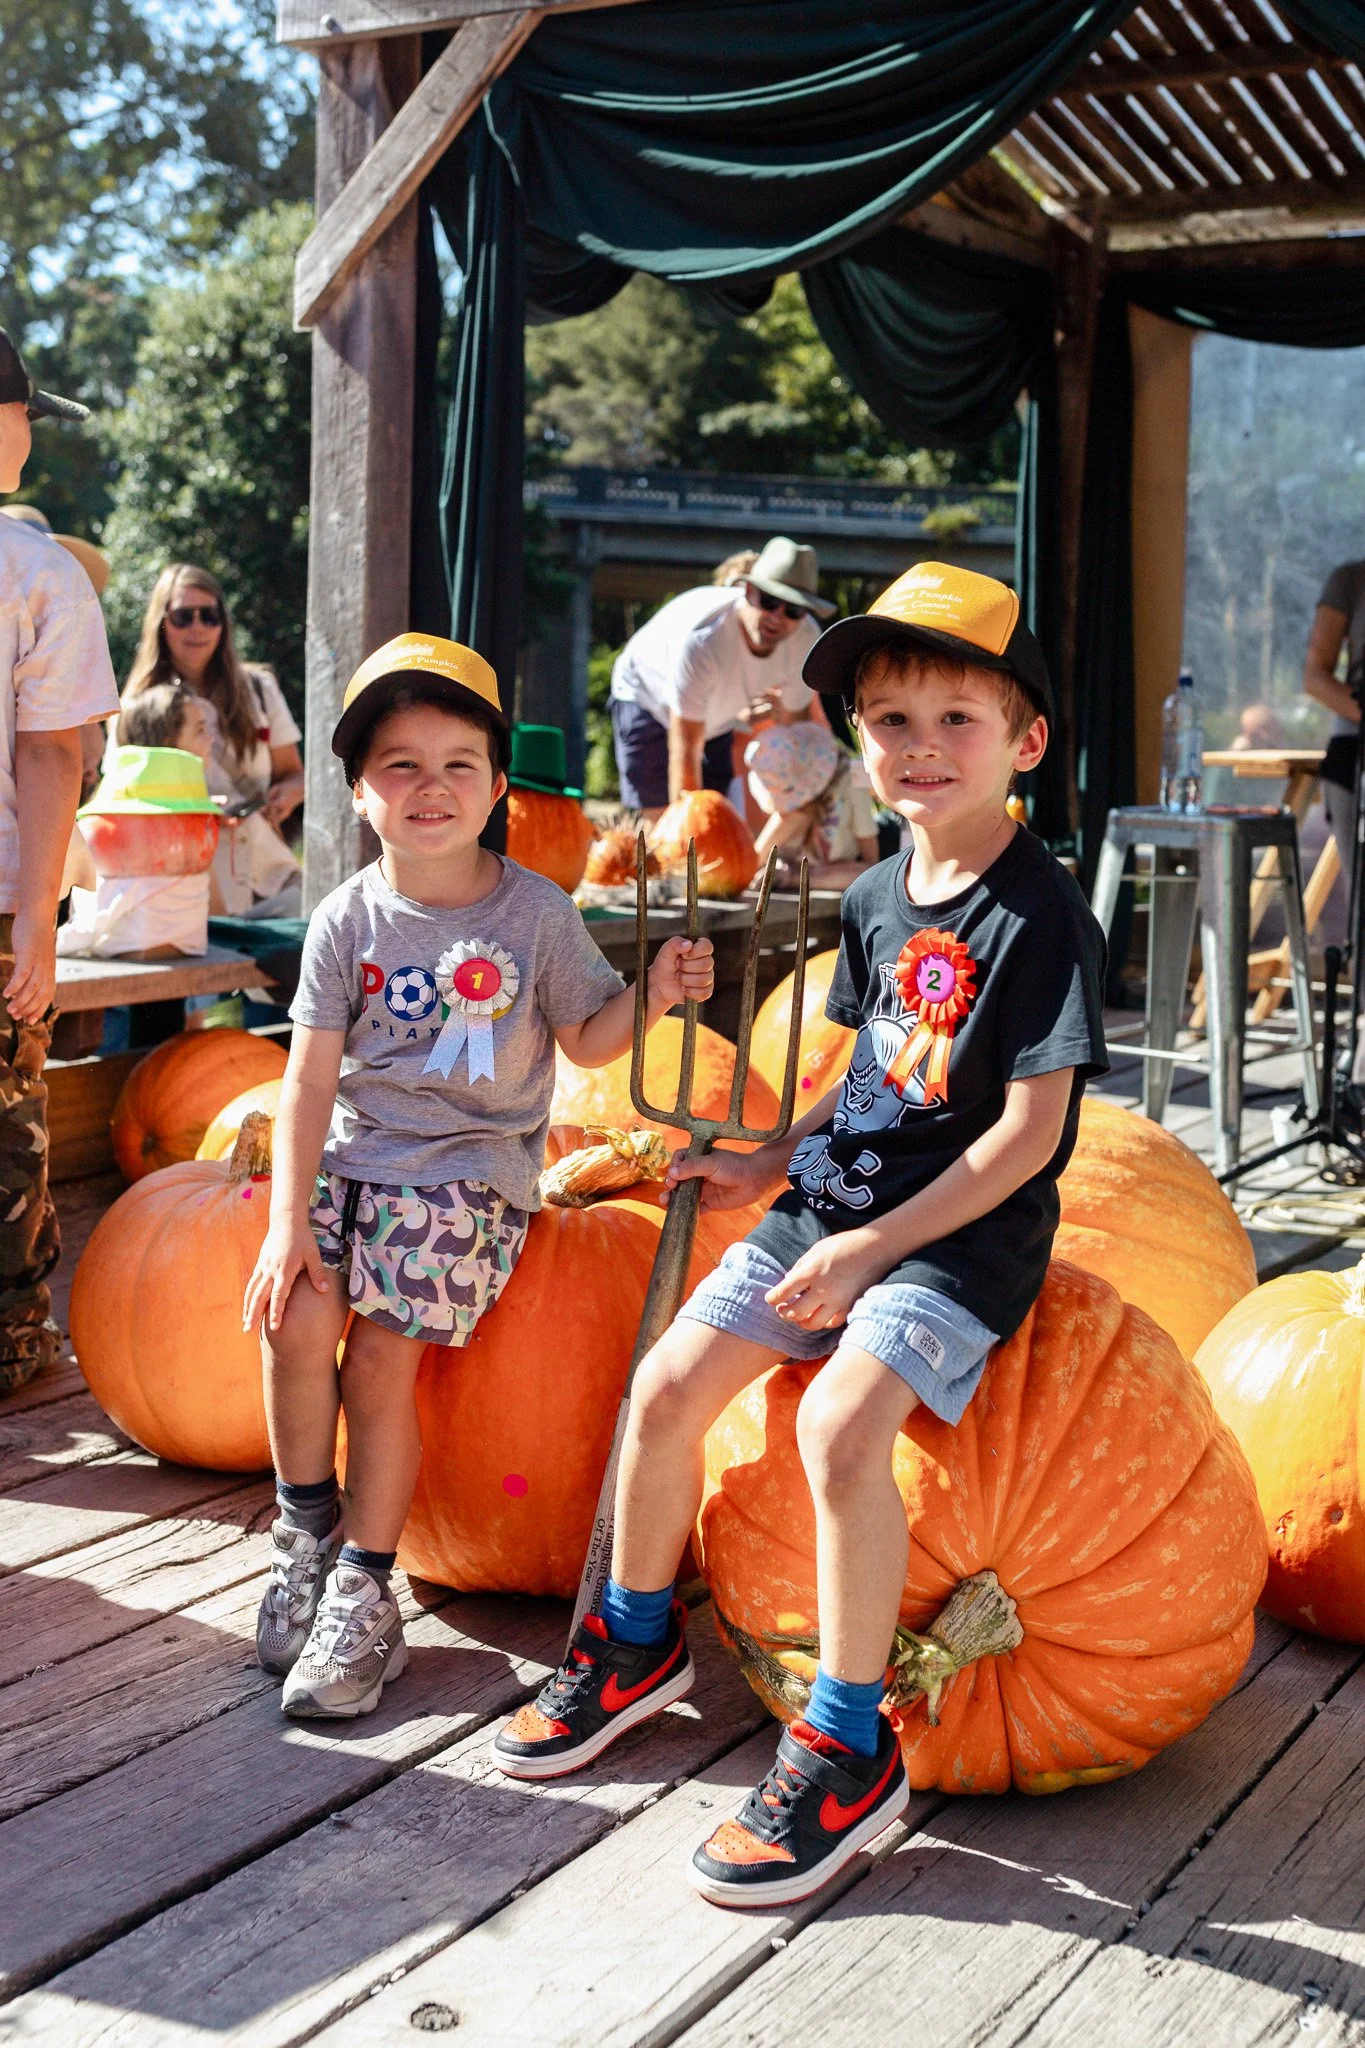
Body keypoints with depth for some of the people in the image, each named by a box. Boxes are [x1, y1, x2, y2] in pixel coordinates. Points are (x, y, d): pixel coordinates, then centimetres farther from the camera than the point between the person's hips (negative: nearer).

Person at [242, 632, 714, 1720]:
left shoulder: (536, 912, -3)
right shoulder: (349, 920, 0)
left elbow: (586, 1040, 7)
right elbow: (311, 1078, -2)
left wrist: (653, 993, -14)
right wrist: (288, 1222, -9)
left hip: (472, 1168, -2)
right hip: (352, 1153, 3)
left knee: (381, 1357, -14)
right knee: (297, 1322, -17)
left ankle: (365, 1592, 3)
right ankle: (309, 1530, 9)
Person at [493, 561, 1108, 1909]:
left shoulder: (1041, 918, -14)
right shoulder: (878, 897, 9)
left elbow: (1029, 1131, -17)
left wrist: (871, 1248, -19)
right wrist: (767, 1166, 11)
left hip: (961, 1230, -7)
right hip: (834, 1199, 7)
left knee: (839, 1422, -28)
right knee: (666, 1384, -2)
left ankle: (847, 1750, -13)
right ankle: (637, 1644, 21)